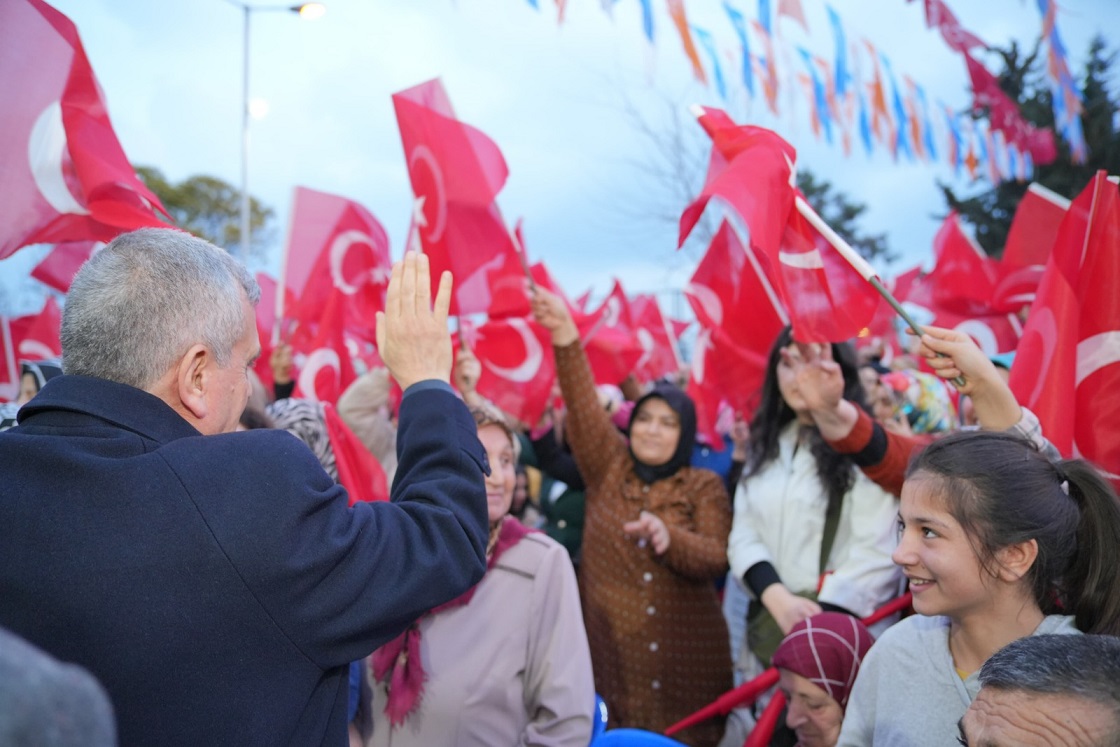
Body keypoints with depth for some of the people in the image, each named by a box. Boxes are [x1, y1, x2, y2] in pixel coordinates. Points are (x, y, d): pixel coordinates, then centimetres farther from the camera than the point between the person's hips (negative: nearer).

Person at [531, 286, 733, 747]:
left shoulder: (705, 487, 3)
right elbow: (584, 408, -9)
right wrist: (567, 340, -24)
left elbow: (716, 558, -9)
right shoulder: (608, 469, 6)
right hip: (610, 646, 1)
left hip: (685, 651, -1)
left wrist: (669, 537, -29)